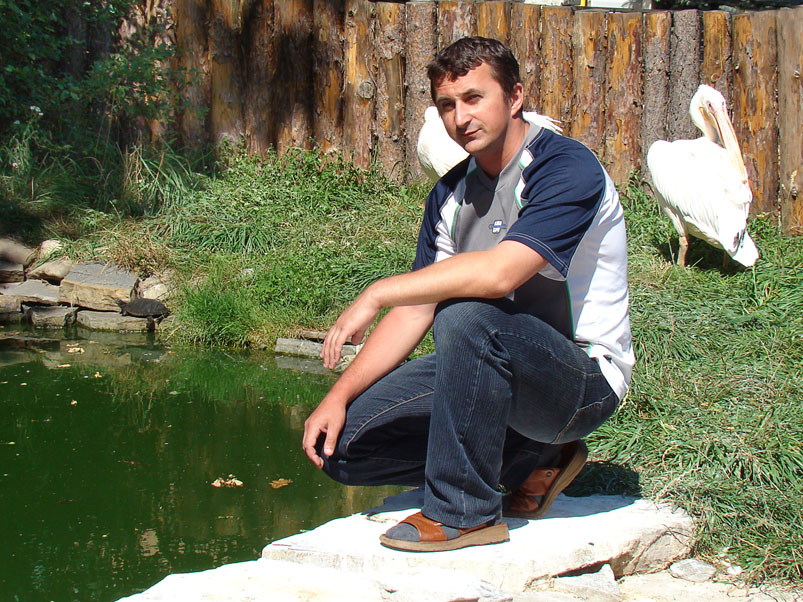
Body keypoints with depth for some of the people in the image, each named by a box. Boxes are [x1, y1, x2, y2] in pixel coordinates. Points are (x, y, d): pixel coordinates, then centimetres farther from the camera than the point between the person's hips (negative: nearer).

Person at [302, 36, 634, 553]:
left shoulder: (566, 169, -18)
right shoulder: (451, 194, 7)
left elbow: (501, 272, -33)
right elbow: (415, 312, 6)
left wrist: (379, 293, -27)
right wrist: (339, 396, -4)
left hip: (585, 378, -8)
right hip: (488, 369, 8)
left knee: (466, 317, -37)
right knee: (342, 444, -4)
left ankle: (464, 512, -19)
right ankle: (531, 459, 6)